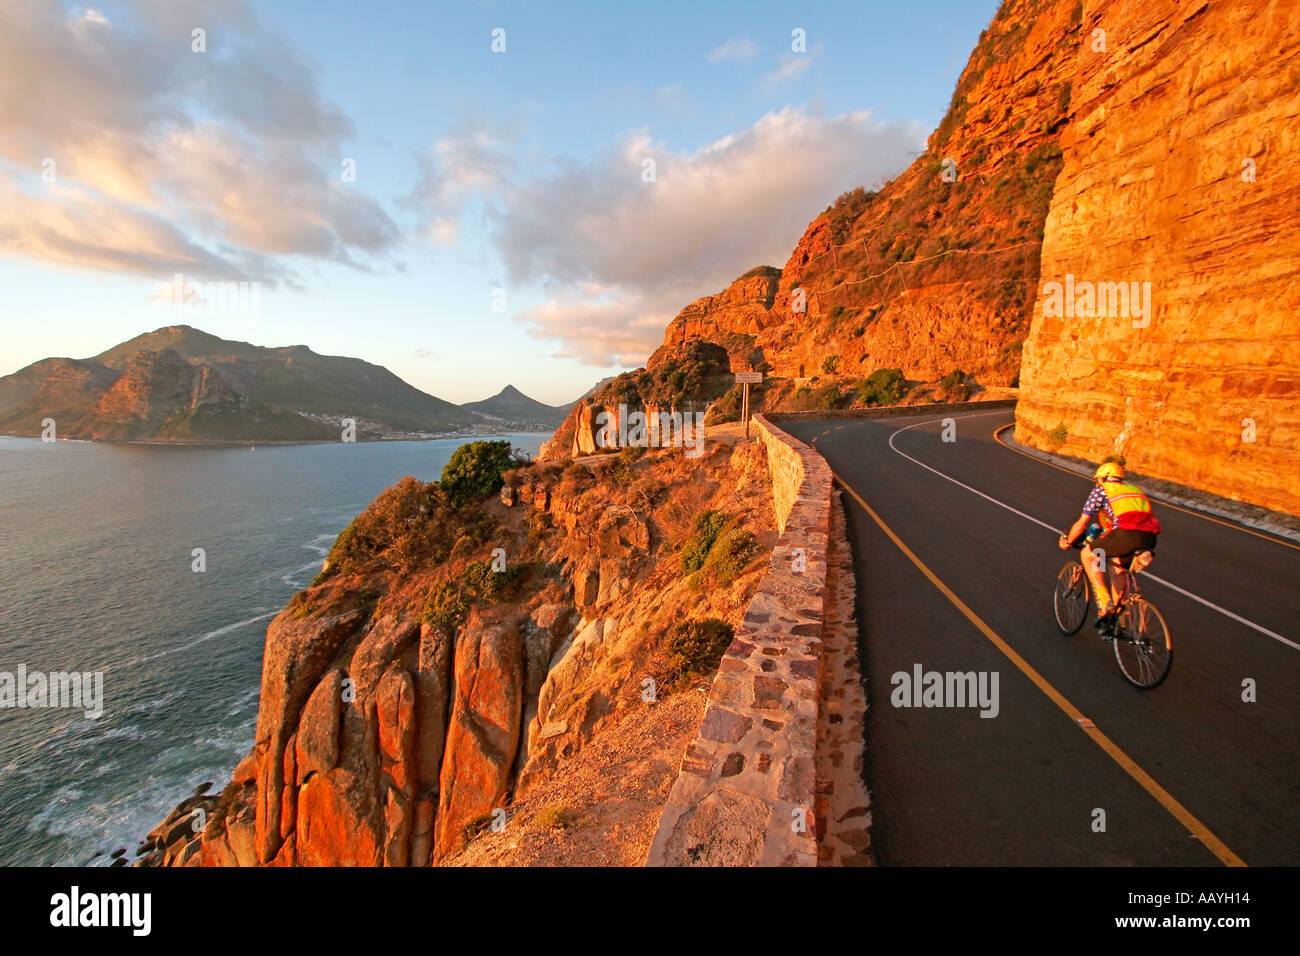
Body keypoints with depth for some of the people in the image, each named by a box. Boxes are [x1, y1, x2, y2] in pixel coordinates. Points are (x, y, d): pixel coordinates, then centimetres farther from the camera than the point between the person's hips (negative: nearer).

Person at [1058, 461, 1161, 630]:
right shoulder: (1135, 489, 35)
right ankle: (1116, 616, 29)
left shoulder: (1101, 490, 17)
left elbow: (1081, 523, 17)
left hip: (1127, 533, -6)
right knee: (1117, 566, 27)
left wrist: (1067, 541, 32)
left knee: (1087, 555, 13)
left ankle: (1105, 603, 2)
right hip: (1150, 538, 7)